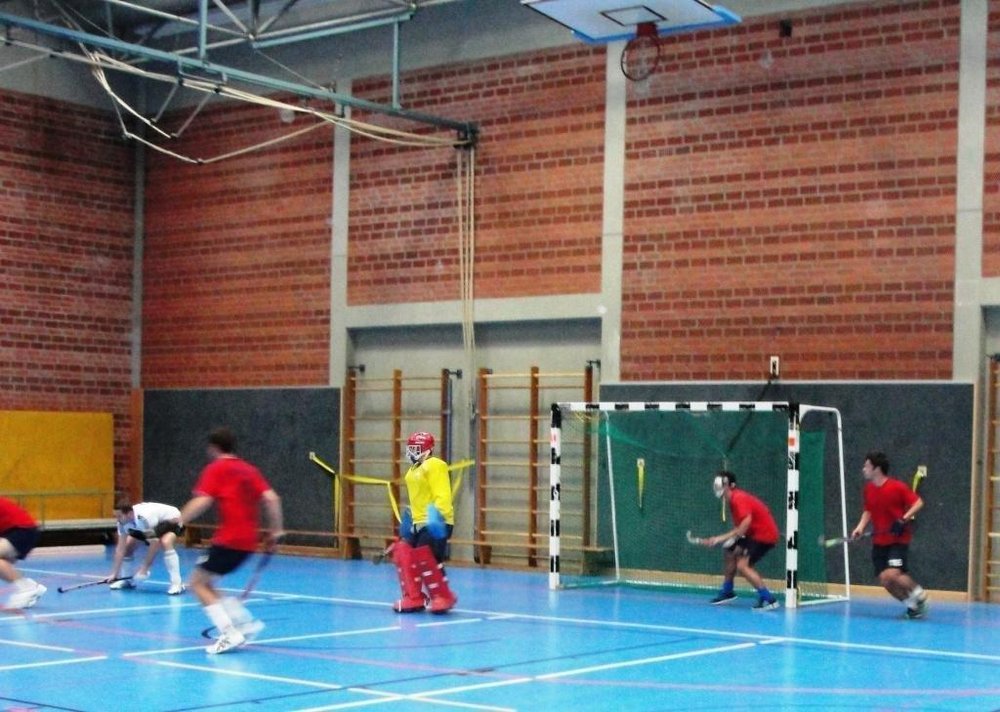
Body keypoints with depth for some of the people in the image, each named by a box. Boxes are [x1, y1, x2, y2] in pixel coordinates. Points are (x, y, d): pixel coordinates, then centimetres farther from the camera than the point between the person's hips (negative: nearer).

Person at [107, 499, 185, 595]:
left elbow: (154, 545, -36)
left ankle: (177, 583, -31)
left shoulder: (145, 517, -41)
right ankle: (128, 580, 20)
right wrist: (114, 574, -20)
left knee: (165, 543, -36)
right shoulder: (123, 521, -20)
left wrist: (144, 569, -35)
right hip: (155, 524, 8)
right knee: (127, 544, 0)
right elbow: (120, 548, -16)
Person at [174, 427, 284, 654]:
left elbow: (202, 502, -15)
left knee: (198, 582, 2)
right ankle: (245, 622, 9)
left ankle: (230, 633, -11)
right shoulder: (249, 469, 17)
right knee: (206, 584, 19)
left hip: (228, 539, -8)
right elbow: (271, 498, 7)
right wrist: (276, 530, 10)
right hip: (248, 541, 8)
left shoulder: (215, 469, -2)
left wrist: (178, 522, -11)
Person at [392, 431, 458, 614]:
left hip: (434, 523, -10)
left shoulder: (434, 465, -12)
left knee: (426, 560, -15)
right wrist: (411, 520, 30)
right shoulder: (413, 470, 19)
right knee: (403, 555, 5)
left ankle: (443, 597, -2)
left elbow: (442, 494, -21)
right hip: (419, 522, 10)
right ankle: (414, 598, 12)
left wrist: (437, 516, -33)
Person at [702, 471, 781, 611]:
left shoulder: (739, 498, -21)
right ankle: (727, 592, 35)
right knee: (729, 552, 20)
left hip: (765, 535, -11)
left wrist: (723, 538, -30)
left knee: (742, 565, -19)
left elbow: (746, 523, -33)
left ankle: (769, 599, -18)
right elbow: (740, 527, 11)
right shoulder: (734, 499, 9)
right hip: (754, 533, 11)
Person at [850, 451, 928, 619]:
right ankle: (911, 604, 16)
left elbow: (918, 503, -11)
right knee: (884, 580, -3)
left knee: (892, 575, -22)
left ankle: (918, 593, 4)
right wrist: (860, 527, 1)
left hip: (899, 539, -6)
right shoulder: (868, 490, 4)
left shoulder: (896, 487, -15)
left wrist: (904, 519, -23)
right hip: (879, 541, 6)